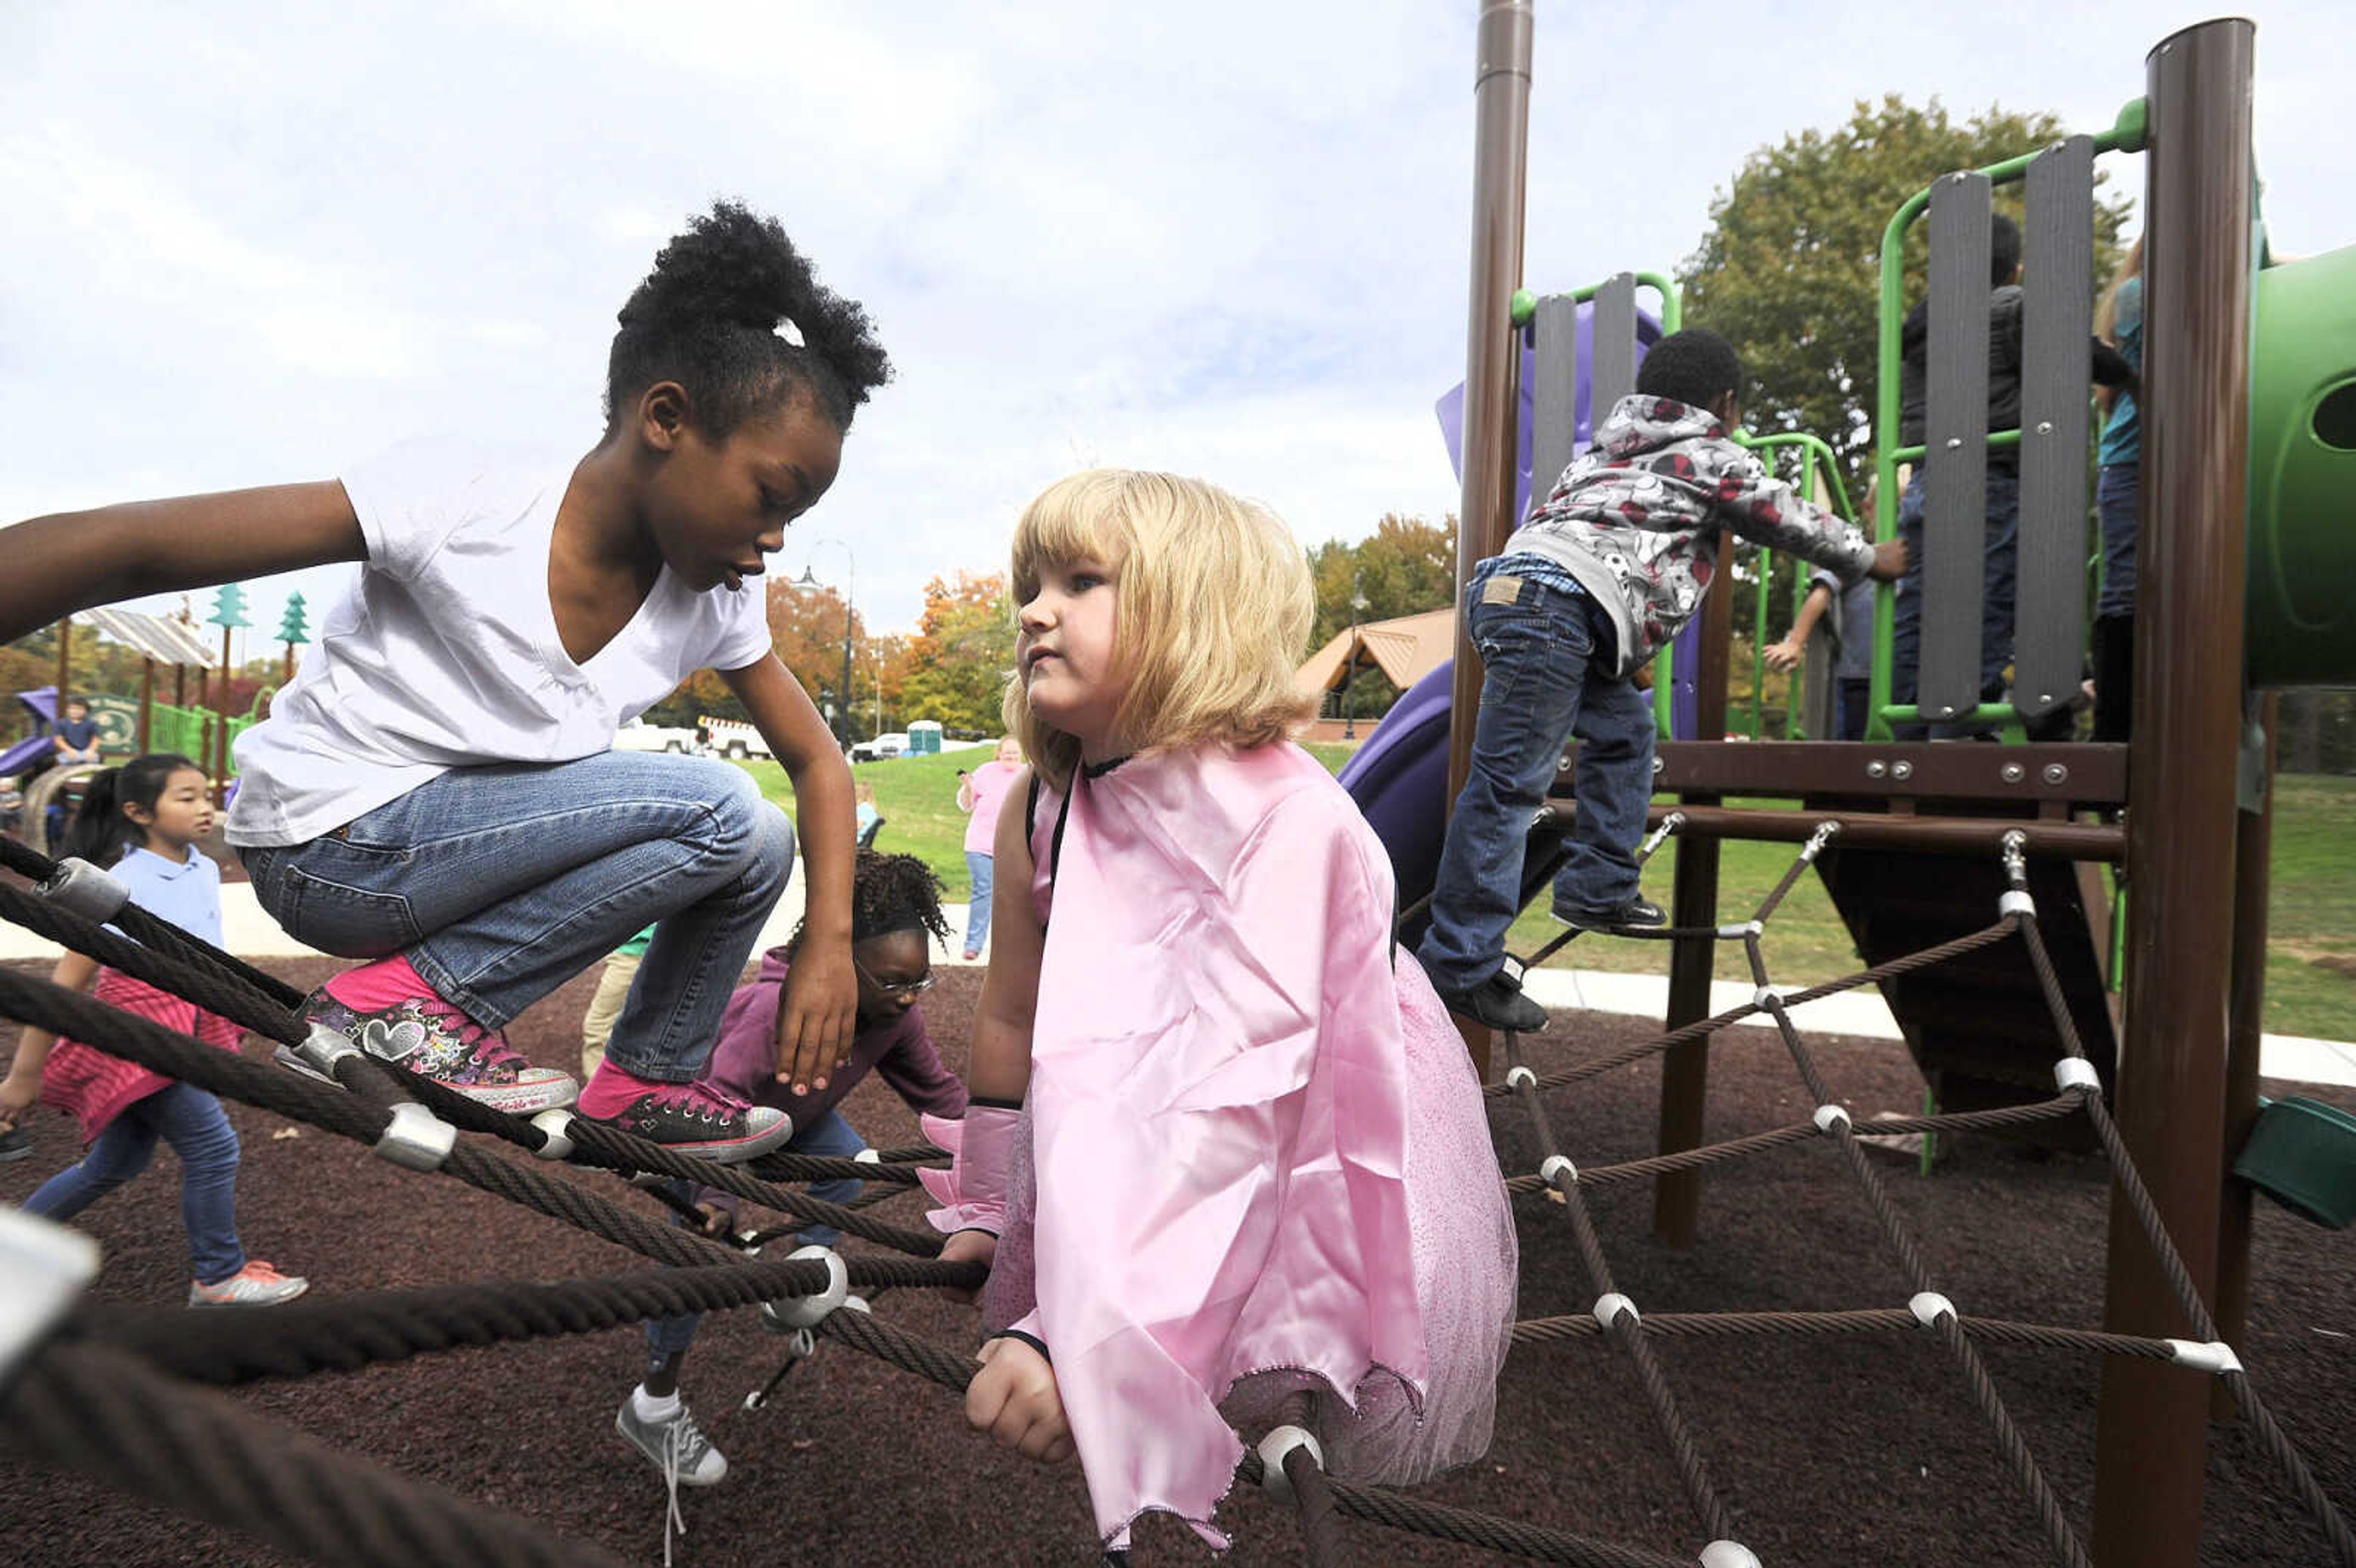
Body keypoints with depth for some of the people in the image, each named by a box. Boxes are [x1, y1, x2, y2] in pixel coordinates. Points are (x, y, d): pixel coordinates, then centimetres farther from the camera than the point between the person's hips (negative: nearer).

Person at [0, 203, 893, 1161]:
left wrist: (830, 949, -13)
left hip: (476, 845, 7)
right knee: (717, 808, -23)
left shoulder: (718, 603, -6)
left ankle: (650, 1083, 9)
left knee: (758, 847, -3)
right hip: (333, 841, -6)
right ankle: (409, 1004, -13)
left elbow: (818, 759, 0)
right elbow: (127, 549, -26)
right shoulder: (465, 504, -24)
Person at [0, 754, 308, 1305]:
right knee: (213, 1146, -4)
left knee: (117, 1163, 18)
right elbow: (66, 983, -15)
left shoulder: (204, 872, 3)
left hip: (187, 1026, 8)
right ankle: (220, 1278, 11)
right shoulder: (125, 885, -18)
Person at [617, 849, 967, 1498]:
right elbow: (722, 1097, -46)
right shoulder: (779, 1005, -45)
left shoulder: (895, 1012, -23)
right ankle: (654, 1407, 2)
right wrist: (717, 1194, -54)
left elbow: (935, 1088, -10)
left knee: (849, 1162, -11)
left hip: (785, 1108, 7)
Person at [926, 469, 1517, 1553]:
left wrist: (1086, 1334, -41)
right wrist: (981, 1210, 16)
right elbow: (1013, 1016, 5)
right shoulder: (1036, 813, -8)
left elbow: (1236, 1095, -36)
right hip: (1140, 1190, 6)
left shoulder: (1286, 816, -28)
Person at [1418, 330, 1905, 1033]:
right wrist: (1871, 559, 39)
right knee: (1508, 785, -11)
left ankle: (1597, 891, 20)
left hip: (1509, 584, 9)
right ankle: (1460, 966, -10)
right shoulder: (1712, 458, 13)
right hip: (1554, 601, -9)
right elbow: (1793, 520, 23)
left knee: (1624, 728, 21)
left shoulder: (1614, 447, 32)